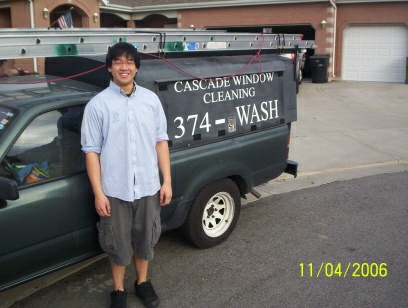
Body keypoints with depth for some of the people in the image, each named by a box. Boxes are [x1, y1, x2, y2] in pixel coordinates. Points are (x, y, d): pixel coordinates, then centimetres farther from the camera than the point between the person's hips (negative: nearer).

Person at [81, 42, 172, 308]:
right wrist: (98, 193, -9)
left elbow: (161, 141, 5)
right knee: (119, 242, 13)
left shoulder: (151, 99, 1)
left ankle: (142, 281, 42)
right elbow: (92, 151, -6)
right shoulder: (98, 104, -7)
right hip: (115, 190, -2)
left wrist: (167, 181, 1)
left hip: (148, 187, 2)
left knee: (145, 238, 18)